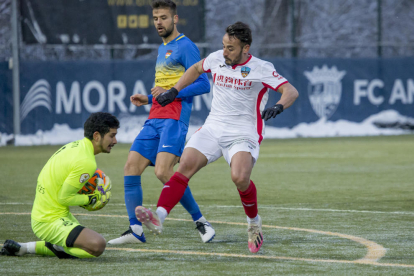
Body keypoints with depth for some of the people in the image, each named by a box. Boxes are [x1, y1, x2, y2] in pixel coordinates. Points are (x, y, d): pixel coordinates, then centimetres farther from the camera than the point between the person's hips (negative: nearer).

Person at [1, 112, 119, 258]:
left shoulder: (74, 145, 8)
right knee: (97, 245, -24)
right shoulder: (86, 163, -20)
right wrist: (90, 199, -4)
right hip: (51, 223, -10)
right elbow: (64, 198, -18)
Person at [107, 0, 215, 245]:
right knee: (131, 167, -2)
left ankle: (201, 222, -8)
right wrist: (149, 99, 18)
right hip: (155, 119, 9)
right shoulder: (163, 49, 24)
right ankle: (135, 230, 0)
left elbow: (203, 84, -14)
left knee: (163, 171, -22)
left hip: (174, 119, -9)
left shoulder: (185, 47, -5)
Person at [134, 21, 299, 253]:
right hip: (213, 128, 4)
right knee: (185, 165, -19)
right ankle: (158, 218, -31)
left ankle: (254, 222, 0)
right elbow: (196, 69, 28)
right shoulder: (216, 59, 6)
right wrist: (174, 91, 22)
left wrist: (278, 107, -33)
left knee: (240, 177, -28)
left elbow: (291, 91, -13)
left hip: (244, 133, -4)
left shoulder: (261, 69, -7)